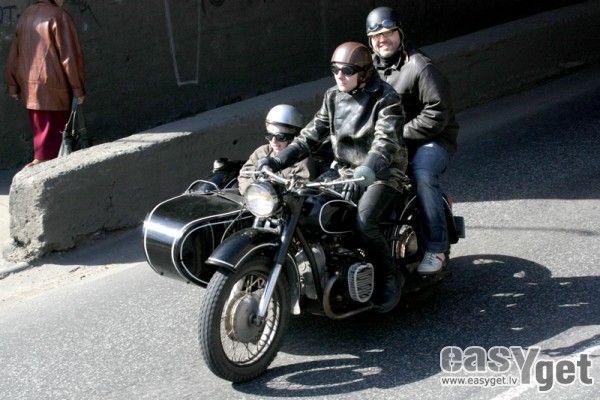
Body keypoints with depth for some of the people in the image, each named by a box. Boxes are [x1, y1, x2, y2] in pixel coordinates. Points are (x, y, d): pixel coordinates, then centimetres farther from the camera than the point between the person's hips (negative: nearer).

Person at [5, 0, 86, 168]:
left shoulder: (26, 15, 8)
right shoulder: (59, 17, -12)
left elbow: (13, 54, 11)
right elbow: (70, 55, -13)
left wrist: (13, 85, 18)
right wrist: (78, 88, -7)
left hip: (28, 85, 7)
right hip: (52, 86, -7)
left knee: (39, 129, 15)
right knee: (53, 130, 1)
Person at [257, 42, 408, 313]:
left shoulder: (385, 98, -12)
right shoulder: (333, 97, 8)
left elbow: (386, 143, -26)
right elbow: (311, 135, 6)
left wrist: (364, 174, -44)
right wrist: (278, 160, -7)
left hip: (383, 174, -6)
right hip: (346, 171, 7)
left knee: (363, 222, -31)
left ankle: (390, 278, -7)